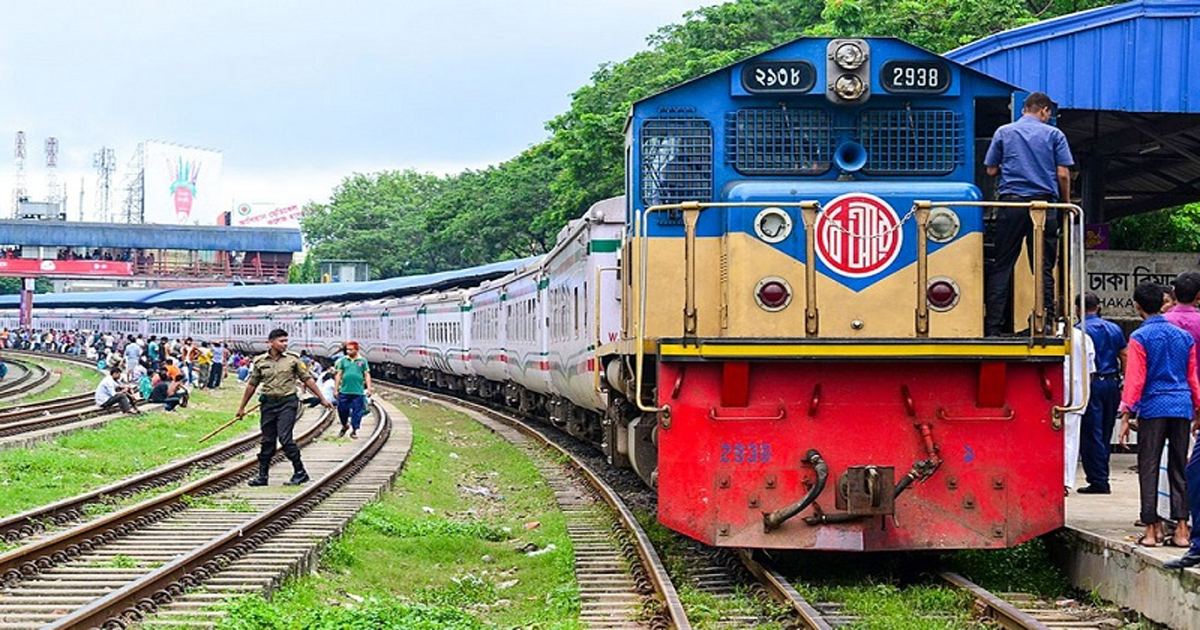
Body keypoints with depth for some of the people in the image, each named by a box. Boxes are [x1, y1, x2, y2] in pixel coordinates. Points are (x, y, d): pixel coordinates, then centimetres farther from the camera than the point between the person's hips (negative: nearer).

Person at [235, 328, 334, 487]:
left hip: (287, 403, -3)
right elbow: (252, 385, 13)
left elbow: (307, 379, 6)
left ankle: (300, 472, -4)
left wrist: (322, 399, 5)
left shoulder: (292, 359, 1)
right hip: (268, 403, 3)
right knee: (267, 441, 7)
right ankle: (262, 476, 14)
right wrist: (242, 407, 17)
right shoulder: (260, 361, 5)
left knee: (285, 438, -13)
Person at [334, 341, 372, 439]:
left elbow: (367, 375, 6)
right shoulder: (343, 360, 7)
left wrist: (369, 388, -3)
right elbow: (339, 375, 8)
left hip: (358, 391, -1)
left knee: (357, 412, 1)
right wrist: (336, 389, 5)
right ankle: (345, 425, 32)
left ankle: (354, 431, 12)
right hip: (344, 391, 1)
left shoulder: (362, 361, 5)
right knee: (342, 410, 6)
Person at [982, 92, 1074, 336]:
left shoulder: (1004, 132, 8)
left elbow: (991, 170, 10)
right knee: (1043, 268, 3)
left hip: (1011, 203, 1)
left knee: (1000, 266, 2)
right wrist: (1066, 203, 13)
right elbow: (1063, 174, 0)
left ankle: (993, 327, -2)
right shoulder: (1054, 134, 5)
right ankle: (1046, 323, -1)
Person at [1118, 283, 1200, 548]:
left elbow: (1135, 379, -8)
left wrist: (1126, 415, -6)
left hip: (1153, 408, -4)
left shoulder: (1140, 337, -5)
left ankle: (1151, 529, 0)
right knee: (1179, 468, 9)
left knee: (1149, 468, 2)